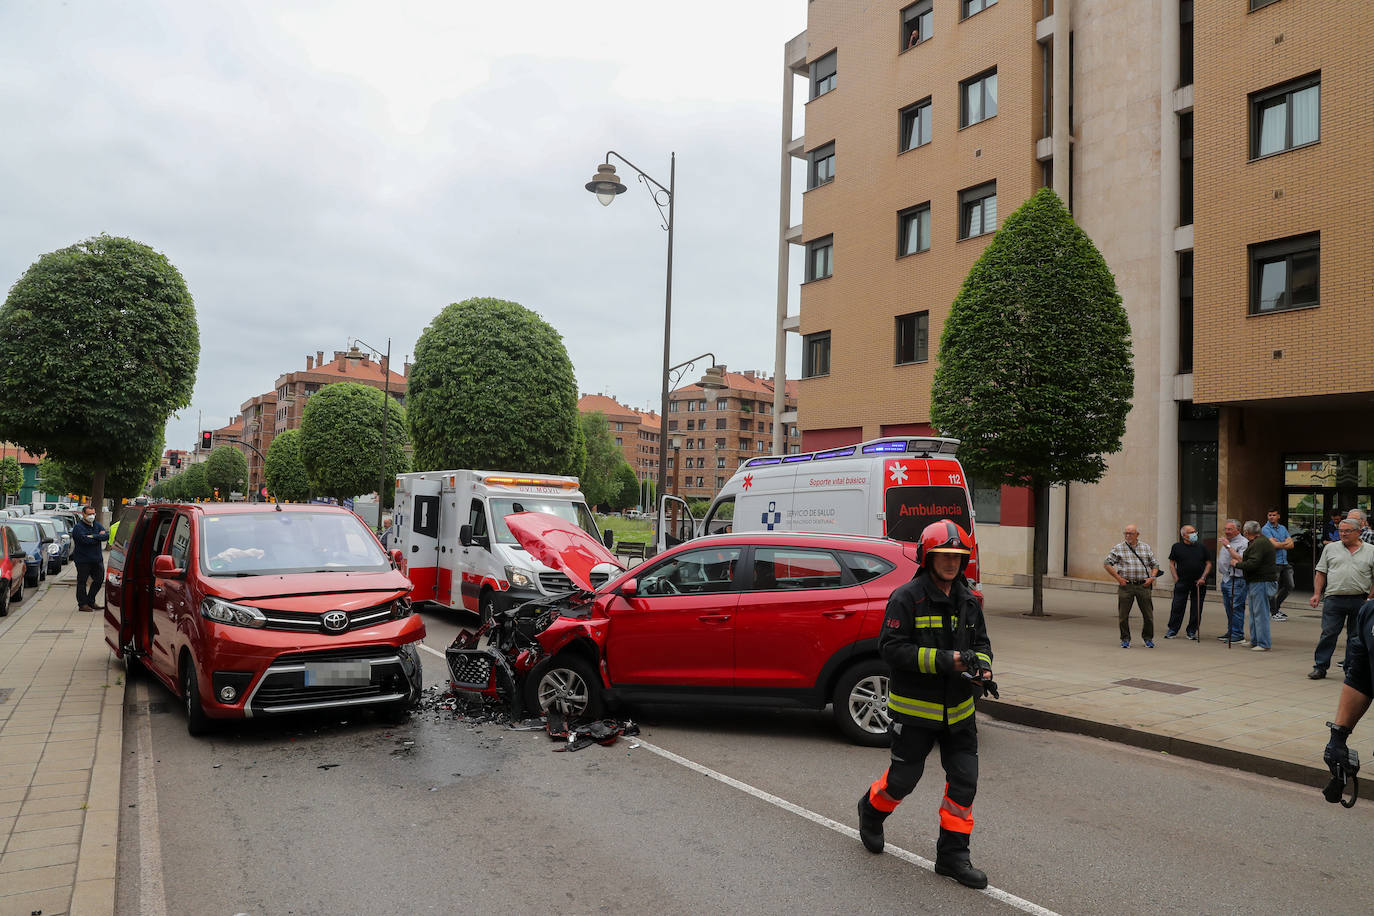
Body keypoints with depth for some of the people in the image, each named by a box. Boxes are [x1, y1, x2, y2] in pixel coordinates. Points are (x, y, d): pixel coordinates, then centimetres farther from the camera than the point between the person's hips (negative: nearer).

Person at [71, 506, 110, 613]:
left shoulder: (97, 525, 11)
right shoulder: (78, 527, -8)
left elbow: (107, 535, -4)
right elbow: (86, 540, -23)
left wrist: (93, 536, -16)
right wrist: (99, 536, -11)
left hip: (97, 559, 6)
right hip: (83, 559, -6)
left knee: (99, 580, 11)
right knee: (82, 582, 1)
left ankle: (91, 602, 25)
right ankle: (82, 604, 7)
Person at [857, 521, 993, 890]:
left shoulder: (968, 601, 6)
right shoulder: (907, 598, -14)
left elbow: (981, 643, 13)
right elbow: (892, 647, -19)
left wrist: (982, 668, -10)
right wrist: (944, 660, -26)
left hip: (958, 709, 6)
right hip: (914, 709, -6)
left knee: (965, 780, 4)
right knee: (903, 778, 6)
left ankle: (952, 855, 18)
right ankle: (871, 809, 37)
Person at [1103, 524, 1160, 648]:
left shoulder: (1146, 547, 11)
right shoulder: (1118, 548, 2)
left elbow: (1154, 565, 17)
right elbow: (1106, 564, 1)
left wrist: (1152, 577, 0)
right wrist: (1118, 578, -5)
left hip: (1143, 586, 2)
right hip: (1126, 586, -1)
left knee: (1148, 614, 4)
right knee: (1123, 615, 1)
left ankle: (1148, 638, 22)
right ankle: (1125, 639, 15)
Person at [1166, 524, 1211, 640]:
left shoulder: (1201, 548, 9)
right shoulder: (1177, 547, 3)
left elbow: (1208, 564, 9)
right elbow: (1172, 563, 3)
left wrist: (1203, 578, -3)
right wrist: (1176, 578, -6)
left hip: (1199, 583, 2)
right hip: (1182, 583, -2)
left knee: (1196, 609, 5)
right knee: (1177, 607, -2)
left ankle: (1191, 631, 15)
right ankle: (1172, 630, 7)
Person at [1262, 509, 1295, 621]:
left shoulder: (1282, 528, 15)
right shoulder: (1266, 529, -6)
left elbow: (1291, 545, 7)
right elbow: (1273, 545, -17)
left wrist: (1279, 544, -9)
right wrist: (1285, 542, -2)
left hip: (1284, 562, 7)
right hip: (1273, 563, -7)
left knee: (1289, 586, 12)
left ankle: (1276, 606, 28)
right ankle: (1274, 612, 6)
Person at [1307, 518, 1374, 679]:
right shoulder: (1330, 548, 10)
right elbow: (1321, 572, 10)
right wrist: (1317, 593, 2)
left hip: (1360, 600, 0)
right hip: (1334, 598, 0)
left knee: (1356, 636, 7)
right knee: (1328, 633, -2)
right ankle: (1320, 667, 3)